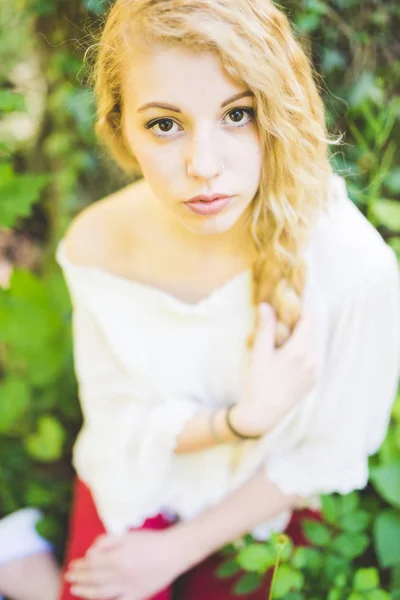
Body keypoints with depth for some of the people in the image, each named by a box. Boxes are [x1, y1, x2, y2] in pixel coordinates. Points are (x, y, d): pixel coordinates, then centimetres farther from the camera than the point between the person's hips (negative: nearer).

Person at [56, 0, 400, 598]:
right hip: (137, 478, 1)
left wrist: (178, 549, -13)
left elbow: (324, 457, -18)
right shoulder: (95, 246, -23)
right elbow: (118, 416, -10)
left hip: (265, 502, 0)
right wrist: (246, 418, -29)